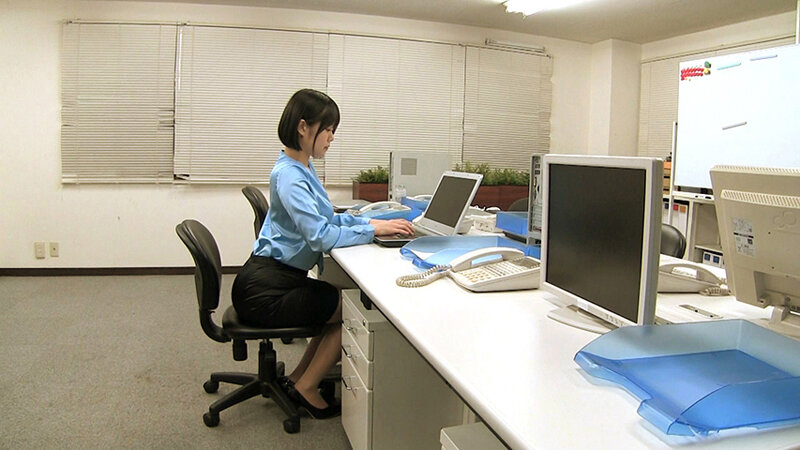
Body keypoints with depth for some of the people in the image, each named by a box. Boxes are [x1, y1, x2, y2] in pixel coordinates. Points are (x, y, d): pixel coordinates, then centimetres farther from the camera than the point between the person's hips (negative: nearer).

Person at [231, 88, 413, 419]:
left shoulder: (301, 169, 11)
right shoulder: (289, 176, -21)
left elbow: (326, 218, 17)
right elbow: (322, 236, -29)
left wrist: (370, 221, 2)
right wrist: (374, 230, -19)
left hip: (282, 278, 10)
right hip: (265, 289, -10)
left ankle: (298, 379, 19)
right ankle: (305, 389, 8)